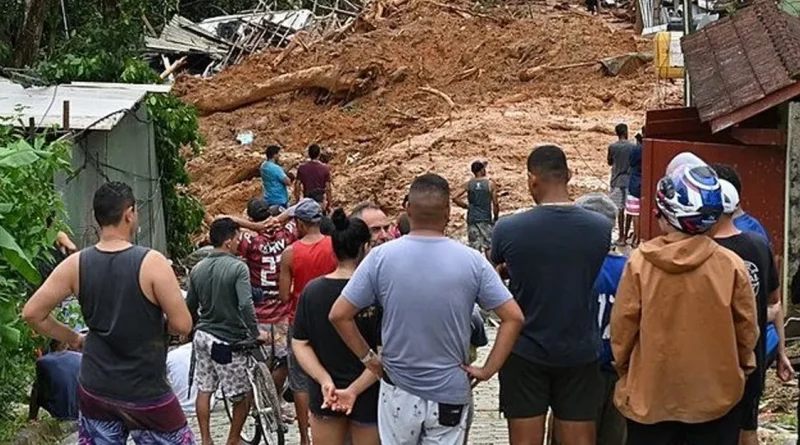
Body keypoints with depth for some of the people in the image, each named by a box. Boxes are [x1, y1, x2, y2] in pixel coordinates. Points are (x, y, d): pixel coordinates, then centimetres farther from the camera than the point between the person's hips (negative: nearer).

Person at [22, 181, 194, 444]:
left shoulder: (75, 265, -4)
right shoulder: (152, 263, -16)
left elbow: (32, 313, -1)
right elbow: (182, 325, -16)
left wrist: (73, 339, 11)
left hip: (95, 390, 5)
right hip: (146, 393, -4)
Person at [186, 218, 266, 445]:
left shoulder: (198, 269, 5)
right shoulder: (237, 267, -15)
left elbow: (190, 306, 13)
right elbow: (245, 304, -25)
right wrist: (255, 333, -16)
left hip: (203, 336, 7)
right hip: (227, 340, -7)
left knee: (204, 390, 14)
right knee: (243, 395, 7)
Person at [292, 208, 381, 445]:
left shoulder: (312, 290, -4)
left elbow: (299, 344, -3)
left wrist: (325, 380, -10)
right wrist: (354, 390, -16)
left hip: (324, 397, 4)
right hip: (367, 397, -3)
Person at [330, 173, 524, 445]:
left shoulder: (381, 257, -10)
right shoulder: (472, 261, -9)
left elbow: (339, 315, -8)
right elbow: (513, 317, -9)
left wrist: (367, 357, 3)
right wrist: (488, 369, -2)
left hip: (399, 392, 0)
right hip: (450, 394, 0)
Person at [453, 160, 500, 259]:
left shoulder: (468, 184, 1)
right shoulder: (490, 184, -4)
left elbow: (455, 198, -7)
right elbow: (495, 204, -5)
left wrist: (466, 206, 7)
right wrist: (496, 217, 10)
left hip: (472, 219, 2)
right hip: (486, 219, -2)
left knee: (475, 248, 6)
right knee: (488, 247, 5)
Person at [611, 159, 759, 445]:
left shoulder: (640, 262, -13)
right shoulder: (730, 265, -12)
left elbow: (622, 325, -6)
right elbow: (747, 327, -2)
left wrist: (624, 370, 12)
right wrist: (742, 367, 17)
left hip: (650, 394, 0)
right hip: (715, 394, 0)